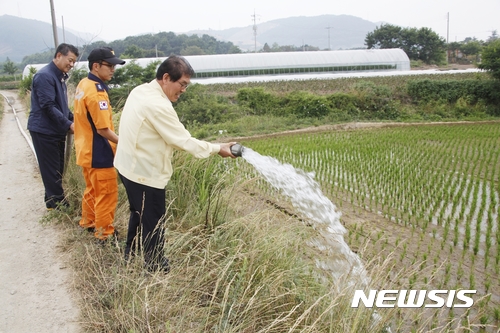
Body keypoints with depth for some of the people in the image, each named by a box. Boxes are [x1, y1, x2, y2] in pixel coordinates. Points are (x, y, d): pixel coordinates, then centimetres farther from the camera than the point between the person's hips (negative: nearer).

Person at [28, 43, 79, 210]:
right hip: (44, 131, -9)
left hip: (56, 130, 9)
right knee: (51, 169, -1)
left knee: (57, 168, 14)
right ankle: (57, 204, 9)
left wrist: (73, 119, 5)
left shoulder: (60, 76, 13)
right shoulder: (44, 76, -17)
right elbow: (48, 106, -22)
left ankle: (54, 201, 25)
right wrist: (68, 125, -21)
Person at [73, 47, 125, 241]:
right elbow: (103, 129, -24)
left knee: (92, 190, 24)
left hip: (86, 149, 10)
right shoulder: (96, 92, -23)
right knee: (106, 194, 3)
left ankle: (88, 222, 38)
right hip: (98, 153, -10)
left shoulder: (84, 84, 7)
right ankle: (104, 233, 13)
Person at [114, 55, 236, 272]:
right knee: (153, 225, 5)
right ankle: (157, 268, 21)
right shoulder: (158, 105, -26)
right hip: (145, 173, -10)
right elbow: (184, 140, -22)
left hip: (129, 166, 10)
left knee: (139, 214, 26)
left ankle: (130, 257, 44)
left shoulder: (140, 91, 3)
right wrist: (217, 149, -12)